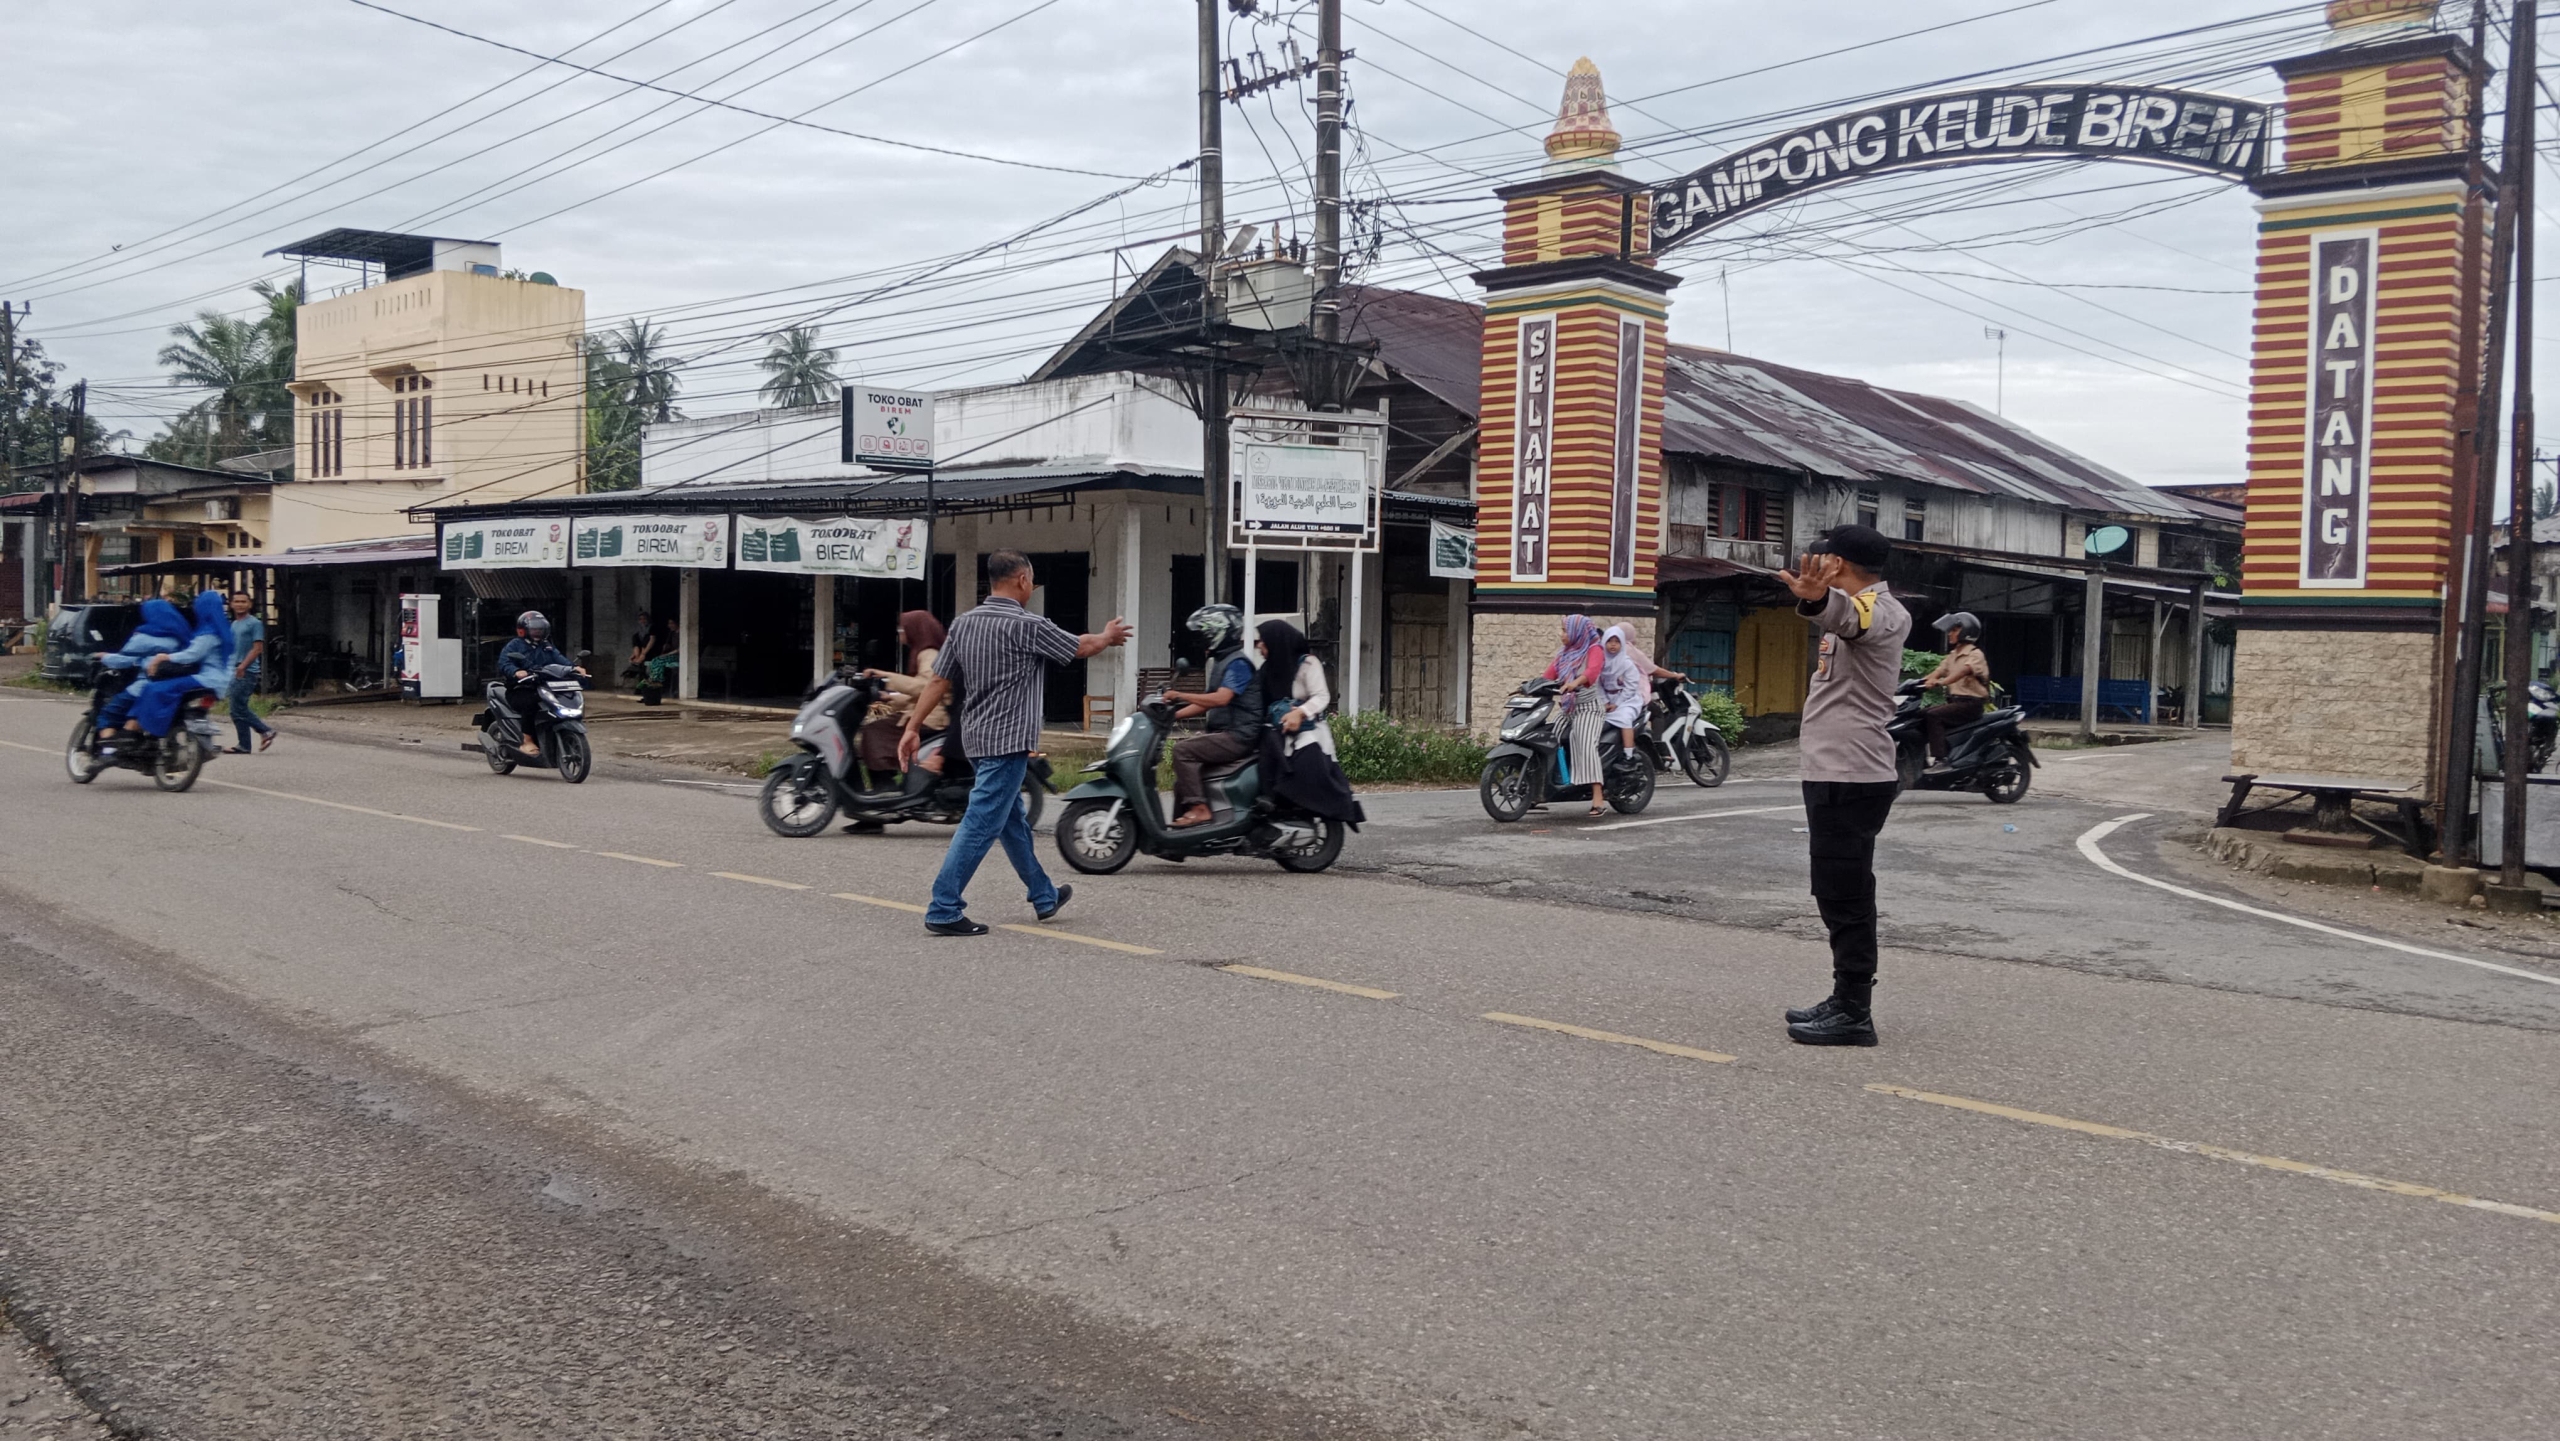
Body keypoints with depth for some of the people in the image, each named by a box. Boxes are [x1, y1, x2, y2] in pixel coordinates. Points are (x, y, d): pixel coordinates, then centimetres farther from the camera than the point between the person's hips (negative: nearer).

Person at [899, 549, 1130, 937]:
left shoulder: (963, 624, 6)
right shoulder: (1027, 626, -13)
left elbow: (939, 680, 6)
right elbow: (1082, 647, 0)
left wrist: (913, 727, 9)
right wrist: (1109, 636, 20)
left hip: (976, 738, 9)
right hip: (1008, 740, -9)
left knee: (1013, 821, 18)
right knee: (981, 825, -7)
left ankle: (1044, 897, 33)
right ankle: (943, 912, -8)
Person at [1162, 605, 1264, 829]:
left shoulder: (1238, 663, -11)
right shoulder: (1221, 661, 21)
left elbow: (1221, 699, -26)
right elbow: (1207, 704, 22)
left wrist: (1179, 696, -25)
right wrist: (1174, 715, 12)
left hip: (1238, 736, -10)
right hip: (1225, 734, 10)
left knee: (1183, 750, -22)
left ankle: (1198, 808, -23)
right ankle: (1180, 826, 8)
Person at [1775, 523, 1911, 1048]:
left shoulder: (1881, 609, -15)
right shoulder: (1863, 609, 19)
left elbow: (1851, 616, -42)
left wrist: (1818, 598, -61)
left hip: (1851, 780, -11)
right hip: (1836, 774, 11)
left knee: (1845, 897, -8)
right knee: (1838, 895, 16)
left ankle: (1854, 1014, -4)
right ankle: (1845, 1001, 25)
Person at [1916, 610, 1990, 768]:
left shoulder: (1974, 654, -8)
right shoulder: (1953, 655, 20)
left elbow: (1962, 672, -26)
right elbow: (1939, 671, 7)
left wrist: (1939, 683, -41)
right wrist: (1920, 682, -13)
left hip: (1970, 703, -8)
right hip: (1955, 701, 8)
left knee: (1933, 716, -27)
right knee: (1921, 715, -6)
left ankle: (1940, 760, -32)